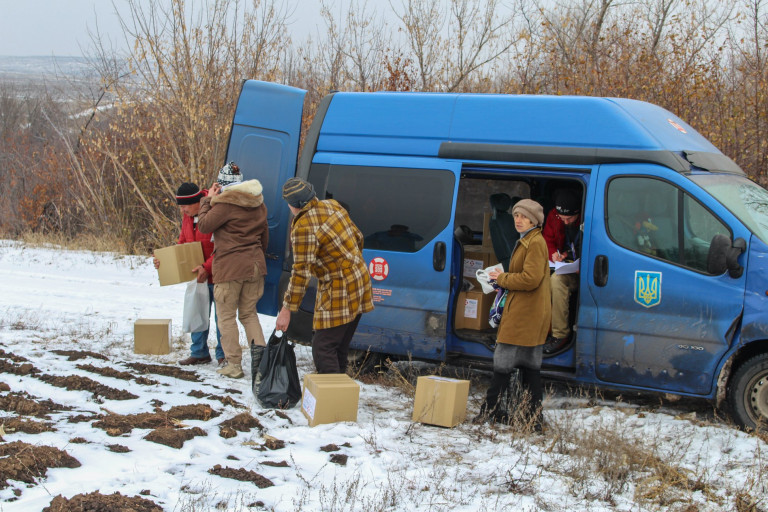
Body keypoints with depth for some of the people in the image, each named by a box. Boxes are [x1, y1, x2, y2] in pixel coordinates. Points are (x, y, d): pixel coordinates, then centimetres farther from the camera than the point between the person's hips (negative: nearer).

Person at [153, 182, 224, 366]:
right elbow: (183, 244, 15)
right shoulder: (188, 216, 7)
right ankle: (199, 353, 23)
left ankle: (223, 355, 10)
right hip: (198, 275, 8)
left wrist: (207, 267, -27)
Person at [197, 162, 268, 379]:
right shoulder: (258, 203, 10)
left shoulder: (226, 203, -14)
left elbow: (204, 225, -9)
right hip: (255, 266, 7)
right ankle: (259, 347, -1)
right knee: (249, 313, 19)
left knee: (227, 316, 4)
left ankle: (234, 364, 5)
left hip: (230, 268, -7)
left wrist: (208, 200, 1)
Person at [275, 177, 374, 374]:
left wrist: (287, 309, -17)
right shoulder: (332, 205, 6)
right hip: (360, 280, 9)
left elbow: (301, 271, -21)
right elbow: (358, 237, 15)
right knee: (340, 348, 17)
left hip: (339, 293, -9)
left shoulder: (303, 228, -19)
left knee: (323, 350, -8)